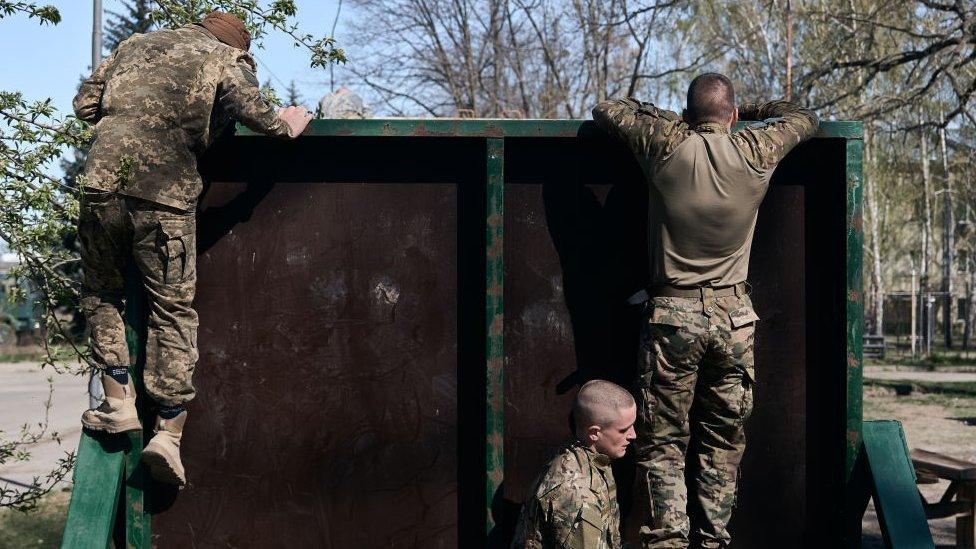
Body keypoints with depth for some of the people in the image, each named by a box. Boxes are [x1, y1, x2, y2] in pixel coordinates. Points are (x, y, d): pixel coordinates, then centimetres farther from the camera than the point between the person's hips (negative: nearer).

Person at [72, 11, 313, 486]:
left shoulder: (135, 45, 24)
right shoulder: (226, 60, 12)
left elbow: (84, 105, 20)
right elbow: (253, 112, -6)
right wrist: (286, 125, 13)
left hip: (102, 181, 3)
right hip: (166, 196, -3)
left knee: (101, 295, 22)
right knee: (173, 311, 8)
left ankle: (118, 402, 14)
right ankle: (167, 431, 3)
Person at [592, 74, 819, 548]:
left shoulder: (666, 145, -3)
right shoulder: (755, 152, 1)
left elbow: (606, 110, 12)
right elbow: (804, 118, 21)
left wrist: (666, 116, 22)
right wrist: (747, 111, 30)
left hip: (672, 313, -2)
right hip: (733, 316, 2)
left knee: (661, 440, 3)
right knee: (723, 439, 10)